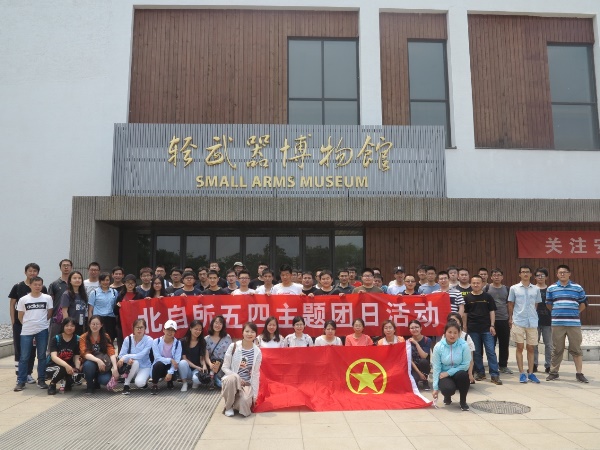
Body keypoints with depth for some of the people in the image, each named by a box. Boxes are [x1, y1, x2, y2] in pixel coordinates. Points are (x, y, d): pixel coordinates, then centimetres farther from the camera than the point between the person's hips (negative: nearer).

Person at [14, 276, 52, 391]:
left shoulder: (47, 298, -1)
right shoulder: (23, 299, 0)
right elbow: (20, 316, 7)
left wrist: (40, 322, 8)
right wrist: (28, 324, 5)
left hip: (42, 331, 0)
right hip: (26, 332, 0)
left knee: (42, 356, 6)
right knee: (24, 357, 2)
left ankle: (41, 380, 14)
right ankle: (20, 381, 12)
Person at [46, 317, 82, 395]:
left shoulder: (77, 339, -4)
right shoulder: (55, 338, -12)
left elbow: (77, 358, -3)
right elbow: (53, 357, -23)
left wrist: (77, 368, -25)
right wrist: (66, 365, -40)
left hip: (69, 366, 2)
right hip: (54, 366, -2)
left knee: (77, 375, -30)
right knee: (61, 369, -37)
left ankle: (68, 383, 8)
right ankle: (52, 384, -3)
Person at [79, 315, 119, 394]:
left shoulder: (106, 336, -4)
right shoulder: (83, 337, -8)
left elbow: (111, 353, -14)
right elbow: (85, 354, -21)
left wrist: (115, 368, -30)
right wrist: (98, 360, -39)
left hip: (103, 367, 1)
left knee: (106, 380, -29)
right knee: (89, 364, -35)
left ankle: (97, 382, 10)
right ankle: (90, 386, -6)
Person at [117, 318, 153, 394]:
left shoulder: (149, 340, -16)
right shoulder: (128, 339, -9)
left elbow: (141, 355, -26)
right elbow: (121, 355, -11)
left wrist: (125, 357, -31)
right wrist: (128, 359, -33)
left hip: (144, 367, -1)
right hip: (132, 366, 2)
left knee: (139, 383, -29)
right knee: (135, 362, -34)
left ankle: (144, 380, 10)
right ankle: (126, 385, -13)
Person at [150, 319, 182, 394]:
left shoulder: (177, 343, -8)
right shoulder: (156, 341, -10)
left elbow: (177, 360, -14)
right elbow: (157, 358, -17)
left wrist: (170, 372, -27)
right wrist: (170, 360, -29)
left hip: (171, 367, 1)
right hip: (159, 367, -1)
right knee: (158, 364, -35)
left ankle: (170, 381, 10)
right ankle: (154, 385, -10)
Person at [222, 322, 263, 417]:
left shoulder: (257, 352, -3)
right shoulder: (233, 346, -8)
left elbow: (255, 374, 2)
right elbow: (225, 367, -4)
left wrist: (254, 394, 0)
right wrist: (237, 378, -18)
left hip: (247, 383, 1)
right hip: (232, 379, -1)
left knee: (245, 402, -29)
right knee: (233, 378, -37)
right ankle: (228, 406, -11)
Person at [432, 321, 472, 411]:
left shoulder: (464, 345, -14)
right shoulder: (438, 347, -12)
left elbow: (466, 365, -12)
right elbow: (436, 368, -9)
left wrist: (449, 372, -17)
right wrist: (435, 388, -11)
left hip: (458, 375, 0)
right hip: (444, 376, 0)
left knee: (463, 374, -35)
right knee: (448, 389, -32)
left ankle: (463, 401, -9)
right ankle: (447, 397, 11)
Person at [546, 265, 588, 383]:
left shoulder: (578, 288, 4)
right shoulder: (551, 288, 5)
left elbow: (583, 304, 12)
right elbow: (549, 305, 13)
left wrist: (574, 313, 6)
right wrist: (557, 313, 9)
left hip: (574, 323, 0)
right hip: (557, 323, 0)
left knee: (576, 349, 4)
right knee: (557, 349, 8)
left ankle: (579, 373, 13)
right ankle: (553, 372, 16)